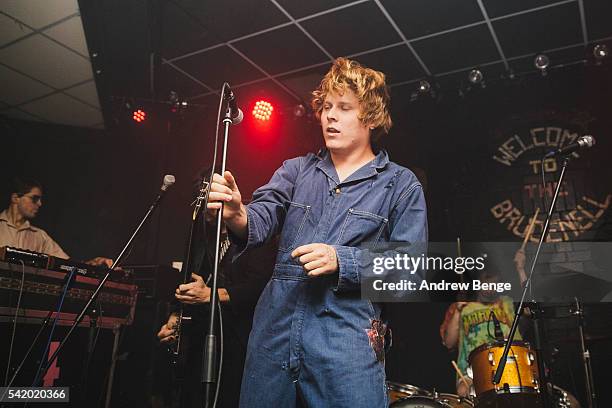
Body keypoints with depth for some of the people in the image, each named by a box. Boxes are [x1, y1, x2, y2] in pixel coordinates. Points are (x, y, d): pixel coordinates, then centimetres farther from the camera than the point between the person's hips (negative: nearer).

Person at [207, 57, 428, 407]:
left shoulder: (402, 184, 2)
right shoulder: (296, 170, 11)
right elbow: (262, 217, -5)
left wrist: (342, 261, -17)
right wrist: (238, 216, -29)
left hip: (349, 342, -3)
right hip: (274, 329, 3)